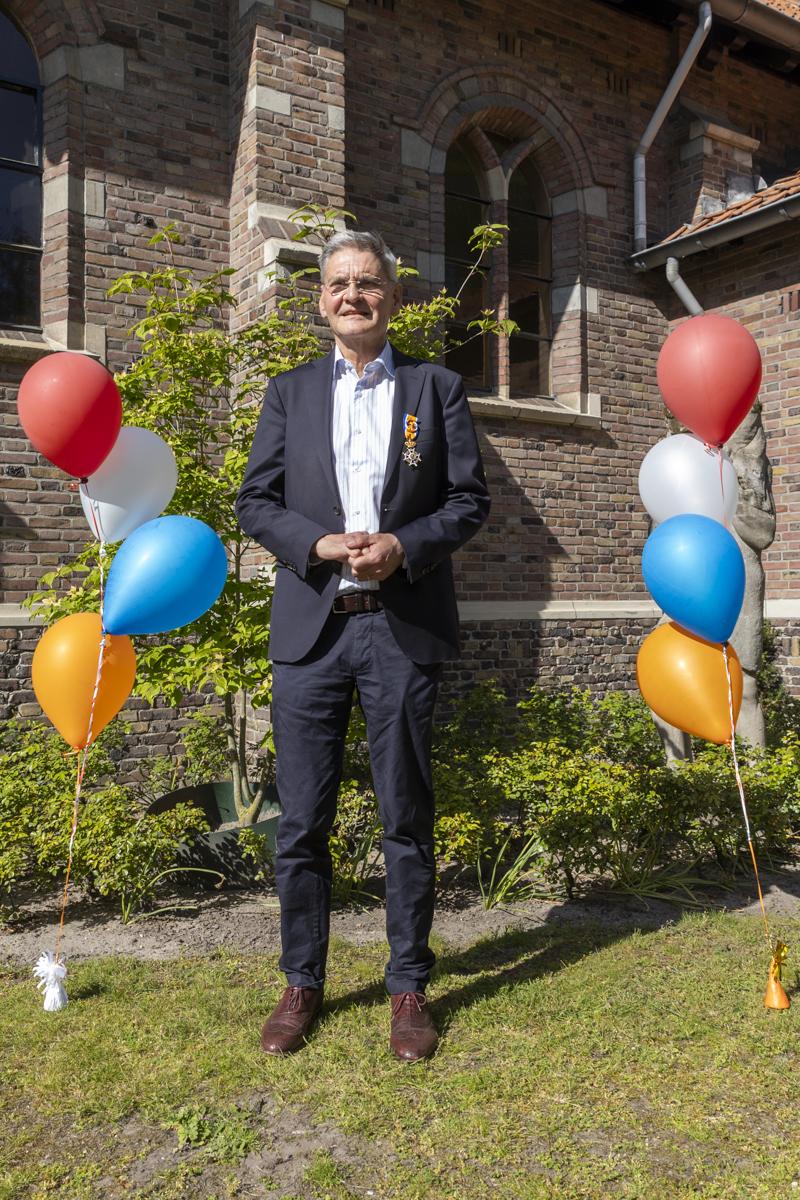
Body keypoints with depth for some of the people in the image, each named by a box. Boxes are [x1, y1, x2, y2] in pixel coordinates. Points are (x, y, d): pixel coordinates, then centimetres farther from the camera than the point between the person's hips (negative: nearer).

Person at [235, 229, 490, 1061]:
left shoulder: (437, 388, 9)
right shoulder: (289, 392, 13)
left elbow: (469, 499, 4)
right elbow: (255, 501, 7)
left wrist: (402, 545, -14)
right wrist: (320, 545, -11)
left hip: (404, 627, -1)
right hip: (310, 627, 2)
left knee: (406, 819, 6)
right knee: (301, 822, 6)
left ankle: (408, 987, 21)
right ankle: (302, 983, 23)